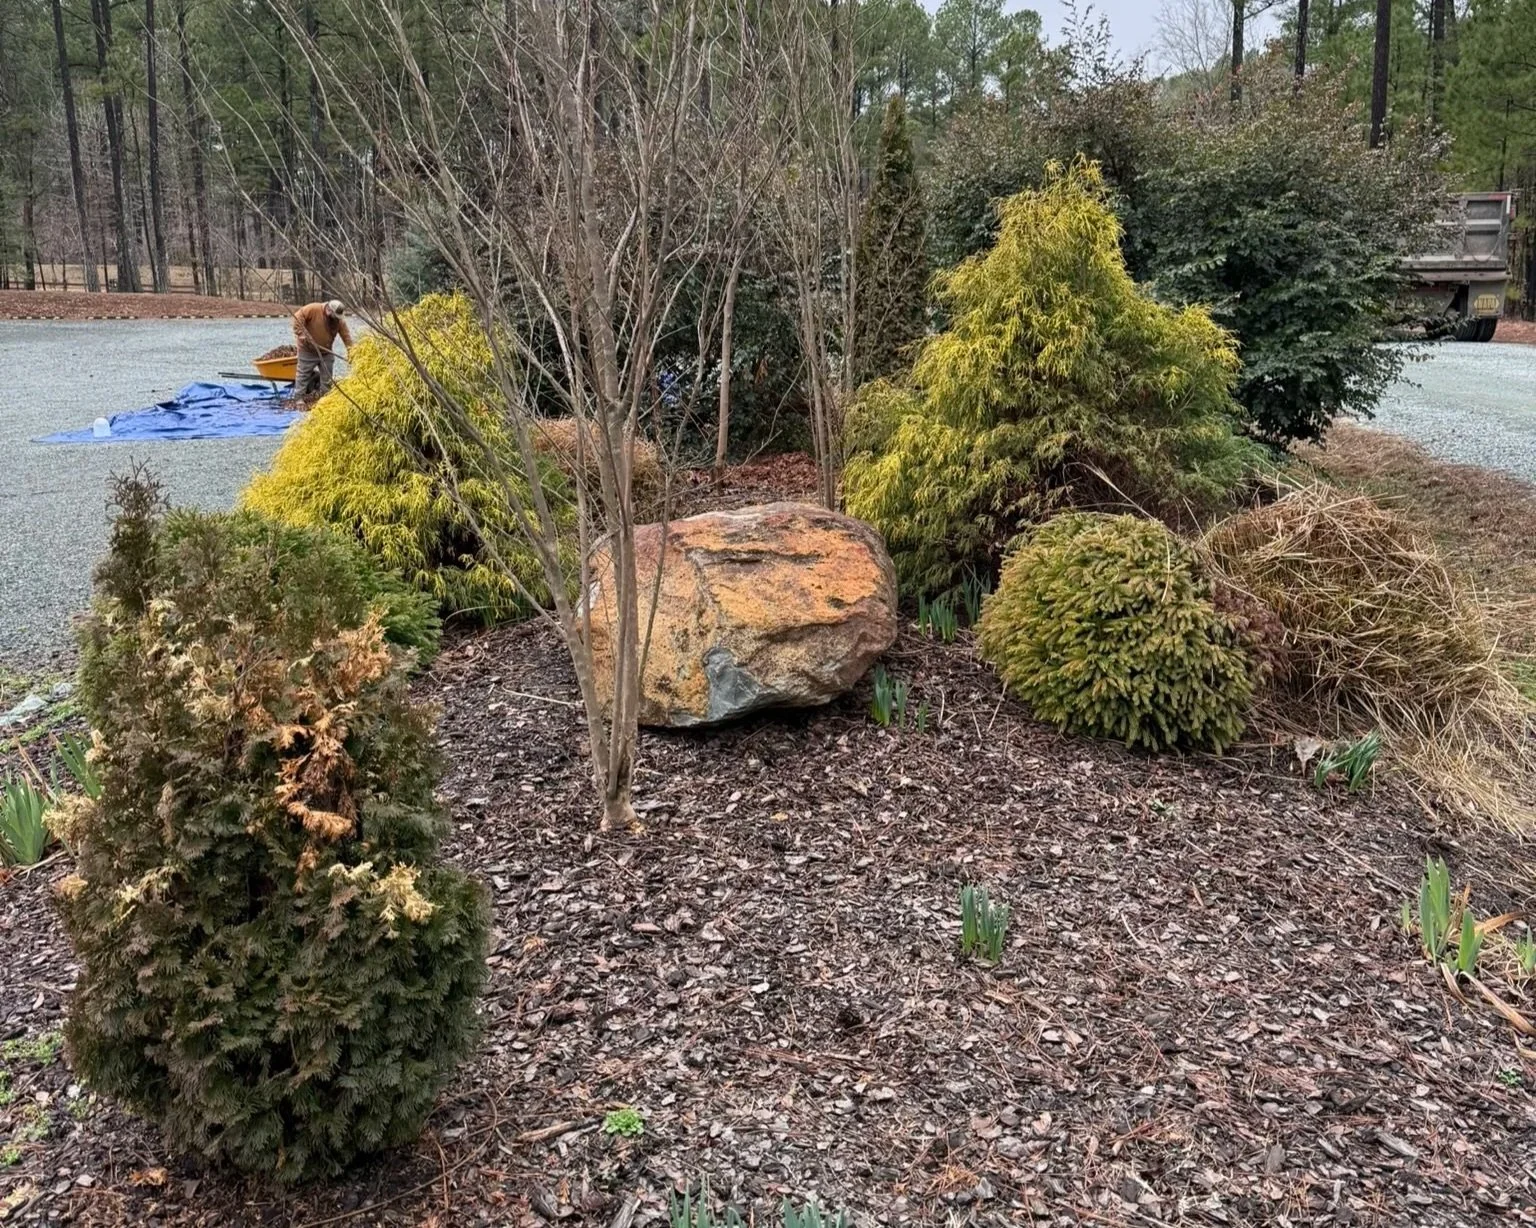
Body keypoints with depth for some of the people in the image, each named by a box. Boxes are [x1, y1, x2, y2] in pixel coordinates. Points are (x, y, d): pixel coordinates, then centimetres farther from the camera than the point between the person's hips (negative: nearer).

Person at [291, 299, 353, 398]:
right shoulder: (313, 309, -20)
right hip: (308, 350, -4)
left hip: (326, 352, 4)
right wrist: (301, 334, -27)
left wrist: (351, 354, -19)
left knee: (326, 378, 8)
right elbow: (298, 317, -19)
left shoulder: (339, 320, -8)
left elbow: (346, 337, -9)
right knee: (303, 375, 2)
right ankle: (298, 398, 7)